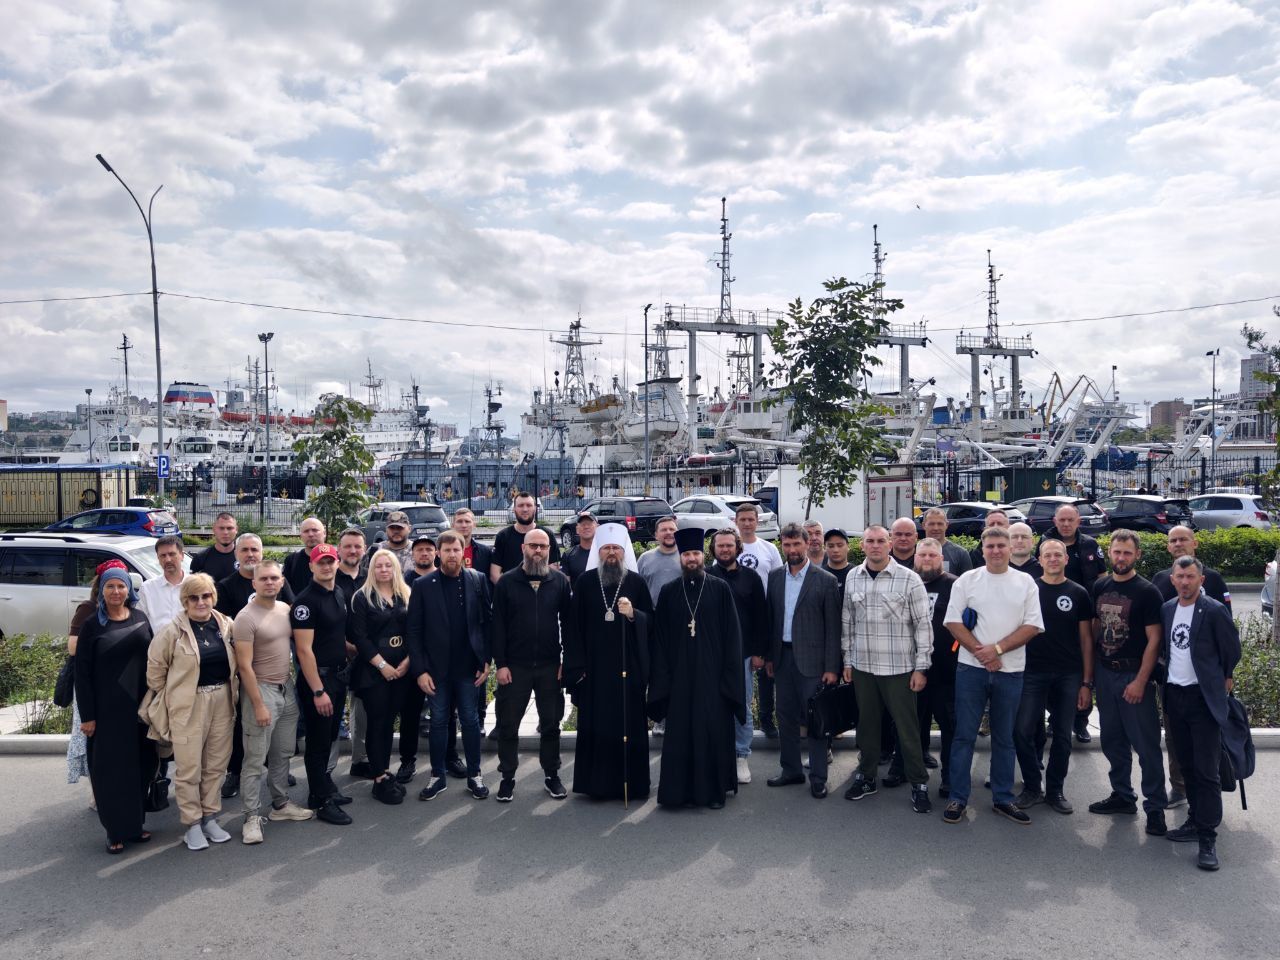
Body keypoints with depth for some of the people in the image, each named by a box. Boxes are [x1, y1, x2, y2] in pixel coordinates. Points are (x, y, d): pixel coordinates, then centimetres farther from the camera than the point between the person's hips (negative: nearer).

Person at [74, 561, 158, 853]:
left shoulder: (140, 619, 5)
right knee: (111, 768, 2)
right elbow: (82, 673, -4)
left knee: (140, 765, 8)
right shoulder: (92, 625, -4)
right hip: (107, 709, -3)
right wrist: (87, 715, -8)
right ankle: (115, 831, 14)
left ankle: (135, 824, 22)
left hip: (140, 706, 3)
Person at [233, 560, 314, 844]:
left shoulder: (285, 608, 6)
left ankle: (281, 804, 29)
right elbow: (244, 666, -16)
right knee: (256, 759, 0)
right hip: (262, 690, -7)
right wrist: (259, 705, -18)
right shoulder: (246, 618, -15)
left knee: (283, 754, 17)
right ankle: (252, 817, 9)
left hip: (287, 688, 7)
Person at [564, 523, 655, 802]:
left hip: (628, 666, 0)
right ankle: (597, 782, 15)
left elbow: (651, 621, 4)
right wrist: (577, 664, -2)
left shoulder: (636, 582, 2)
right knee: (595, 724, 4)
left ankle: (630, 782, 13)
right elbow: (575, 625, 3)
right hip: (594, 667, 1)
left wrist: (632, 614, -17)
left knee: (629, 724, 2)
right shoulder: (585, 581, 4)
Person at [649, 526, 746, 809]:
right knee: (680, 733, 4)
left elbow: (732, 634, 1)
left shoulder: (720, 589, 2)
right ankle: (682, 790, 15)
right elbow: (660, 637, 6)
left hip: (712, 673, -1)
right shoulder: (669, 592, 6)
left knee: (714, 731, 2)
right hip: (679, 674, 1)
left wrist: (729, 674, -5)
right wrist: (662, 676, -1)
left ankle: (714, 790, 16)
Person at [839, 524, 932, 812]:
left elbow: (923, 625, -6)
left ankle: (919, 783, 18)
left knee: (907, 726, 4)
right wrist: (847, 660, 10)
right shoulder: (852, 577, 4)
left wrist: (921, 667, -8)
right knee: (867, 723, 15)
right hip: (862, 666, 4)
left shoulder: (909, 579, -8)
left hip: (899, 668, -4)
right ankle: (866, 776, 29)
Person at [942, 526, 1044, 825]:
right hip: (971, 668, -1)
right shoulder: (967, 580, 1)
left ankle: (1003, 799, 23)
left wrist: (997, 649, -13)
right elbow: (954, 622, -3)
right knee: (964, 735, 2)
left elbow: (1032, 626, -3)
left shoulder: (1025, 582, 4)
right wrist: (981, 653, -11)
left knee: (1004, 738, 12)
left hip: (1010, 670, 1)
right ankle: (957, 798, 11)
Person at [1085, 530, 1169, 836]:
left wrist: (1140, 681, -15)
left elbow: (1154, 640, -10)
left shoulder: (1147, 592, -7)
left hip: (1134, 675, -5)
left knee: (1146, 743, -2)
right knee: (1112, 739, 13)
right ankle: (1122, 796, 26)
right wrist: (1088, 672, 8)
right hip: (1104, 673, 5)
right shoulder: (1099, 587, 7)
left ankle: (1155, 806, 8)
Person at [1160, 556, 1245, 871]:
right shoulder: (1167, 609, 7)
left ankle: (1207, 838, 0)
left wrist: (1222, 679, 7)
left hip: (1204, 697, -5)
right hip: (1174, 695, 5)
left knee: (1206, 770, -5)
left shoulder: (1215, 610, -10)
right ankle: (1196, 821, 27)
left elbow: (1231, 650, -2)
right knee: (1188, 766, 15)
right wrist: (1167, 674, 10)